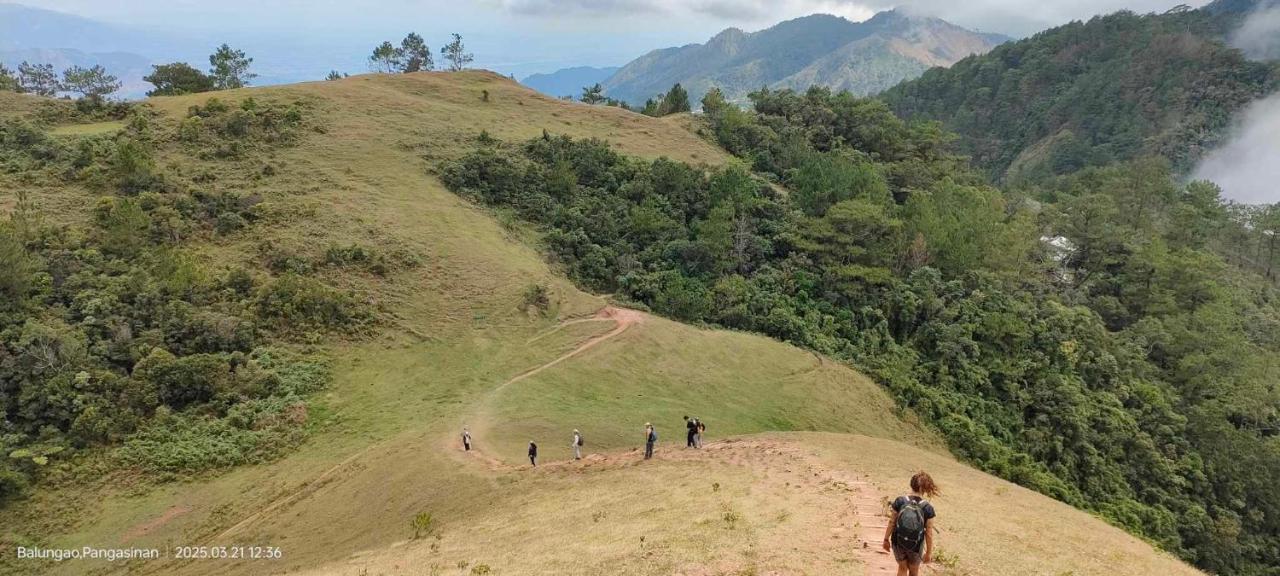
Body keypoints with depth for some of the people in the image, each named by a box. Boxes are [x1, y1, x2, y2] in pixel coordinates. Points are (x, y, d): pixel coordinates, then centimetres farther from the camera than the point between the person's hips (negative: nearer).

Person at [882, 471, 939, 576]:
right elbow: (929, 533, -12)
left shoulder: (900, 501, -14)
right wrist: (929, 552, 0)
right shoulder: (928, 508, -17)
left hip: (898, 543, 1)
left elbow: (892, 522, -8)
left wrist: (886, 539, 6)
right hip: (916, 546, -1)